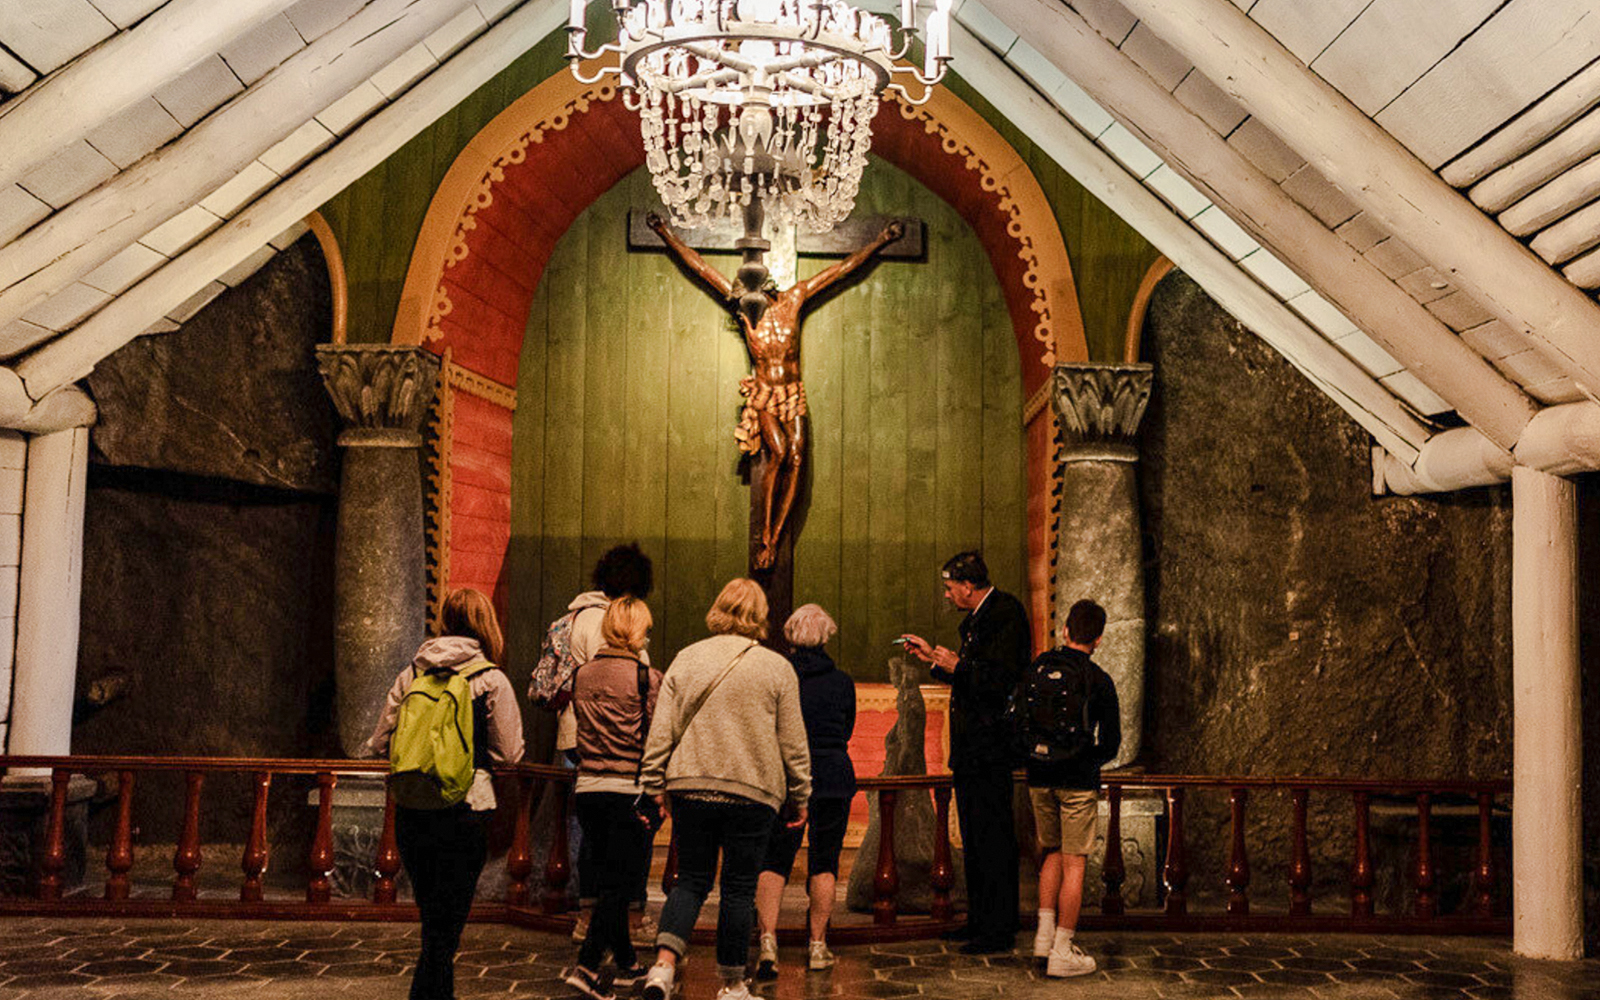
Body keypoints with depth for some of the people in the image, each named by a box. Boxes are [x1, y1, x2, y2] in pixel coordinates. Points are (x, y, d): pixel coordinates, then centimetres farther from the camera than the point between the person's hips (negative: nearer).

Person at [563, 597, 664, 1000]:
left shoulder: (582, 675, 7)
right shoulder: (647, 678, -9)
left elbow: (580, 735, 13)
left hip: (587, 788, 6)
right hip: (629, 792, -5)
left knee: (608, 881, 15)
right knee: (620, 883, 1)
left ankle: (627, 965, 27)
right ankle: (586, 966, -7)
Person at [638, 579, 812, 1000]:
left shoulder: (686, 659, 5)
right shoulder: (776, 667, -1)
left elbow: (661, 730, 4)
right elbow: (793, 741, 2)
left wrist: (654, 786, 11)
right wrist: (799, 797, 10)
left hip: (690, 787, 2)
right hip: (751, 792, -2)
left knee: (691, 881, 11)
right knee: (739, 888, 7)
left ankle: (663, 964, -7)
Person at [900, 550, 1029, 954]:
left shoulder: (1005, 614, -14)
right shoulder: (976, 618, 16)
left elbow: (1001, 681, -23)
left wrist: (956, 666, -15)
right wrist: (934, 657, 24)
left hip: (990, 748, -10)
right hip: (970, 746, 10)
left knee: (992, 837, -4)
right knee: (972, 836, 16)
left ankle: (998, 929, 3)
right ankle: (979, 920, 26)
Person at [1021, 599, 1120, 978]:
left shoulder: (1036, 671, 2)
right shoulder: (1098, 681, -9)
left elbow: (1019, 724, 9)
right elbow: (1111, 741, -4)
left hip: (1039, 779, 4)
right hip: (1078, 780, -4)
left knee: (1053, 854, 20)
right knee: (1074, 864, 2)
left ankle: (1044, 935, 18)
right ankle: (1062, 953, 3)